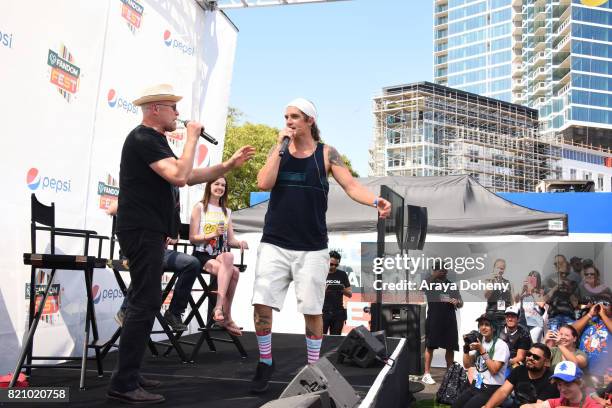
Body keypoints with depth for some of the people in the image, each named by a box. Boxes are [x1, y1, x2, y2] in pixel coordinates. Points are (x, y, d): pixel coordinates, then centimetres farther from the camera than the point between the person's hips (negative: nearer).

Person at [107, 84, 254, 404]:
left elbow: (189, 176, 19)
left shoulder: (154, 140, 20)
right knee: (145, 303, -11)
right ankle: (123, 384, -8)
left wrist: (229, 166, 11)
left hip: (148, 231, 11)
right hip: (142, 232, -11)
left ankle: (128, 374, 22)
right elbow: (180, 176, -24)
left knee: (144, 302, 14)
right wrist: (192, 137, -13)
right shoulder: (143, 139, -13)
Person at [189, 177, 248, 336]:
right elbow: (193, 238, -2)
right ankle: (226, 317, -26)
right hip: (203, 255, -4)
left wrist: (240, 243, -9)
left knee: (228, 257, -33)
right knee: (233, 272, -31)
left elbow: (230, 240, 14)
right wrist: (212, 234, -17)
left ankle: (219, 307, -28)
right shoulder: (200, 207, 5)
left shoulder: (227, 211, 20)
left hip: (220, 257, 4)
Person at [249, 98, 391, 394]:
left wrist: (375, 201, -28)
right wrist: (279, 145, -9)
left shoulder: (326, 153, 2)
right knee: (261, 304, -5)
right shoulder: (278, 150, 7)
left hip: (312, 248, -1)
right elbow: (264, 184, -9)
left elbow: (351, 185, -8)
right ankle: (265, 363, 15)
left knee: (312, 310, 4)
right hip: (274, 244, 1)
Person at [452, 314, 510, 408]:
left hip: (491, 389, -6)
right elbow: (467, 365, 11)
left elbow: (494, 370, -18)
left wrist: (482, 350, -16)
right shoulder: (479, 342, 13)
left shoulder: (501, 345, -8)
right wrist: (466, 346, 0)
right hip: (475, 385, 6)